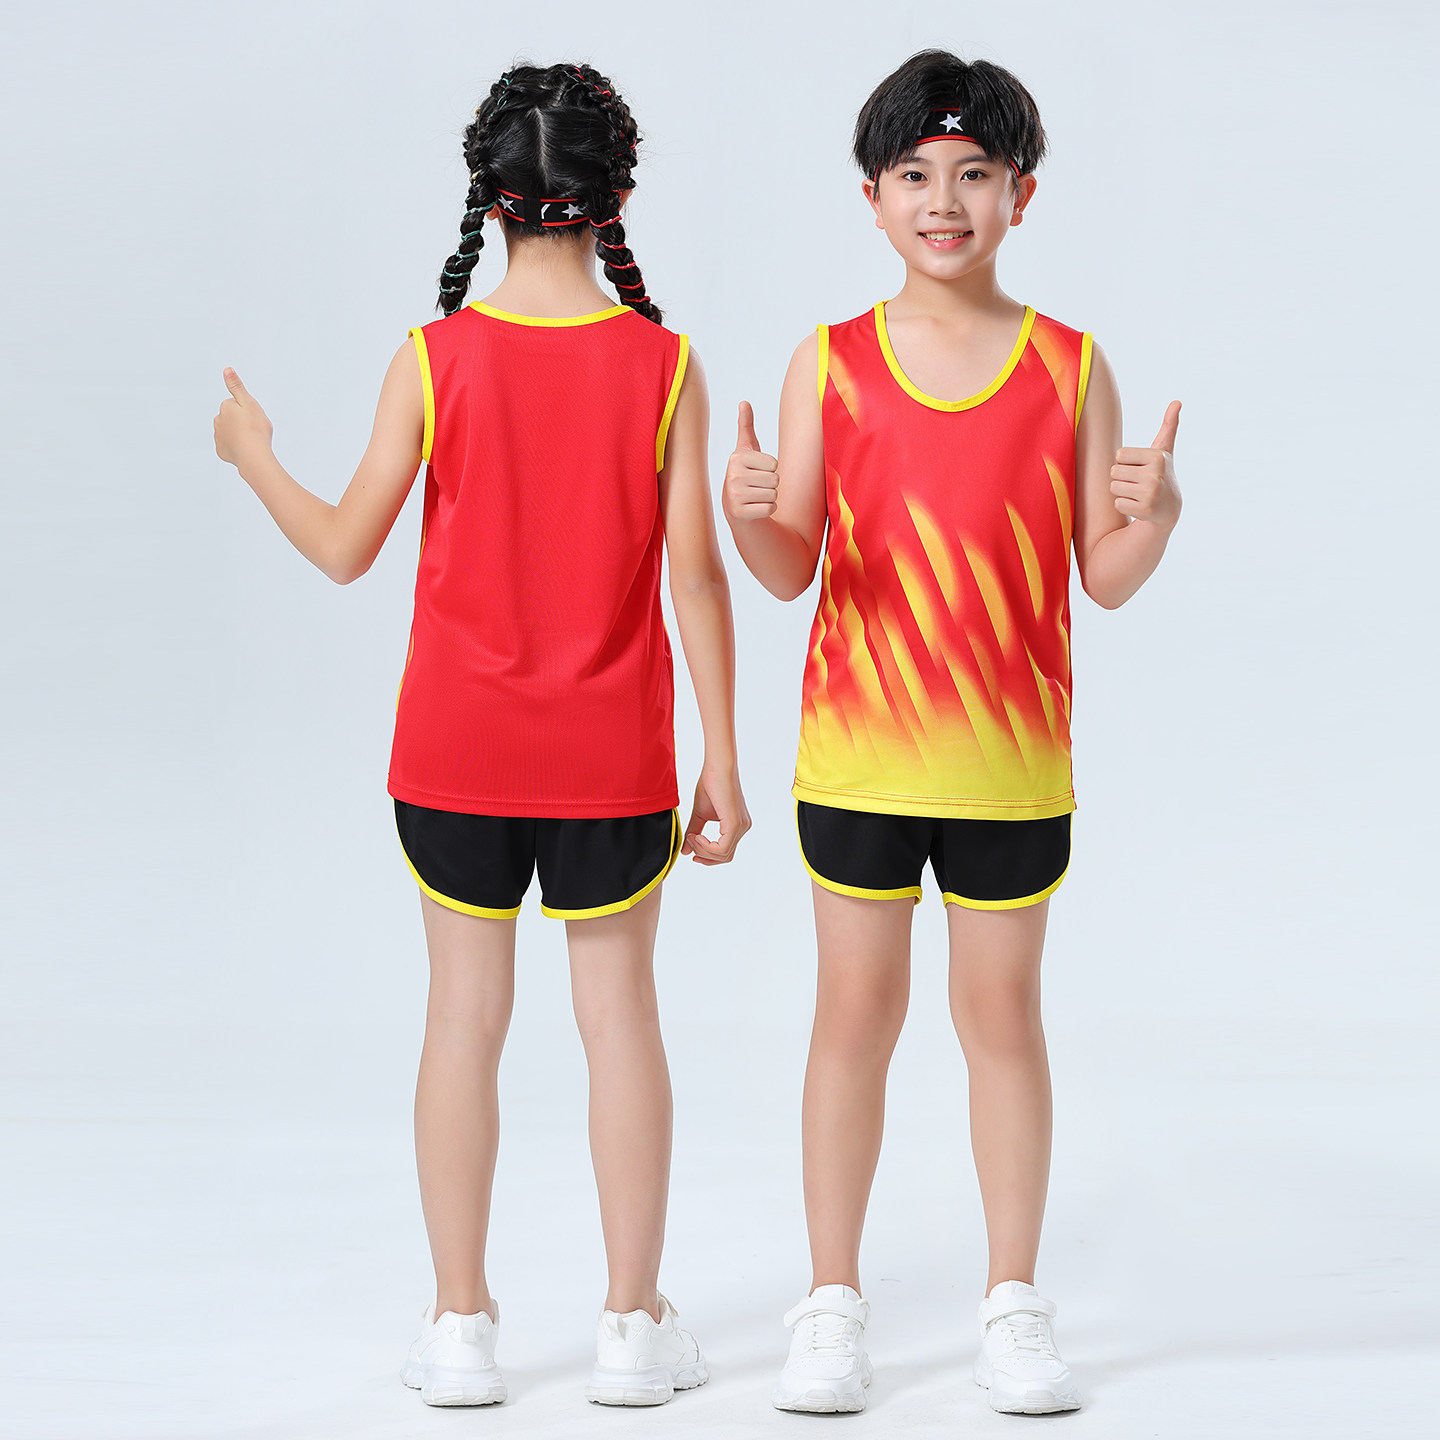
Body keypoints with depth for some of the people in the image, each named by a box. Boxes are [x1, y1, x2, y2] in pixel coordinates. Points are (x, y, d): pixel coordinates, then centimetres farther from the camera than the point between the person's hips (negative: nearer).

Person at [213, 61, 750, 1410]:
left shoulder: (434, 358, -7)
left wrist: (253, 457, 17)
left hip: (458, 744, 0)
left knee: (465, 1015, 8)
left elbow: (346, 548, -1)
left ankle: (460, 1323, 12)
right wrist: (721, 759, 0)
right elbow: (695, 574, -7)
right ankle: (635, 1324, 11)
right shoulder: (663, 364, -7)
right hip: (611, 753, 0)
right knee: (618, 1014, 8)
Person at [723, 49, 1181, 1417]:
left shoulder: (1071, 369, -1)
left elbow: (1108, 581, 0)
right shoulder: (829, 364, 0)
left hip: (1011, 763, 0)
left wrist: (1153, 512, -20)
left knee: (1004, 1013, 8)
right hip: (856, 752, 0)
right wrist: (747, 515, -20)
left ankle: (1014, 1307, 17)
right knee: (854, 1011, 6)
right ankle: (831, 1305, 16)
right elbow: (792, 570, 0)